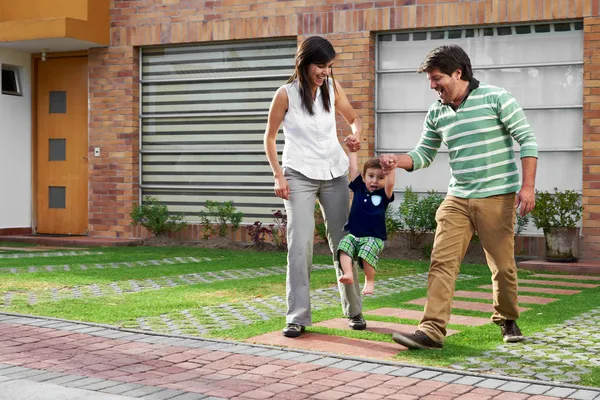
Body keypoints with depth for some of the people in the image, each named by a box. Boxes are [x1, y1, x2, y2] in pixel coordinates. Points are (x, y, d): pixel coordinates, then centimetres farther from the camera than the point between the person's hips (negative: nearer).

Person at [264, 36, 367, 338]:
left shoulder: (332, 88, -1)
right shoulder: (286, 94, -10)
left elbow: (354, 118, 12)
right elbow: (270, 137, -1)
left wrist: (356, 135, -11)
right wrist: (278, 176, -10)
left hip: (334, 174, 4)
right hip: (299, 176, -3)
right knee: (300, 246, -12)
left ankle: (354, 311, 22)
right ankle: (297, 317, -4)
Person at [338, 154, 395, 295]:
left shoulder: (384, 194, 2)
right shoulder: (359, 188, 11)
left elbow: (390, 183, -19)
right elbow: (353, 167, 9)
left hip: (374, 237, -3)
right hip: (353, 234, 3)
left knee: (367, 253, -30)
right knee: (344, 247, -26)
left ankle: (369, 281, -12)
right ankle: (348, 274, -37)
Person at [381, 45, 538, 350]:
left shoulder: (495, 98, -7)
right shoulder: (436, 113, 8)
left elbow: (527, 139, -6)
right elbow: (424, 154, 14)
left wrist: (527, 186, -13)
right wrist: (398, 160, -8)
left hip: (497, 198, -4)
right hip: (457, 199, 4)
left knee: (502, 265, 5)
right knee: (442, 261, -8)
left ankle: (507, 320, 29)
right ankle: (432, 330, -9)